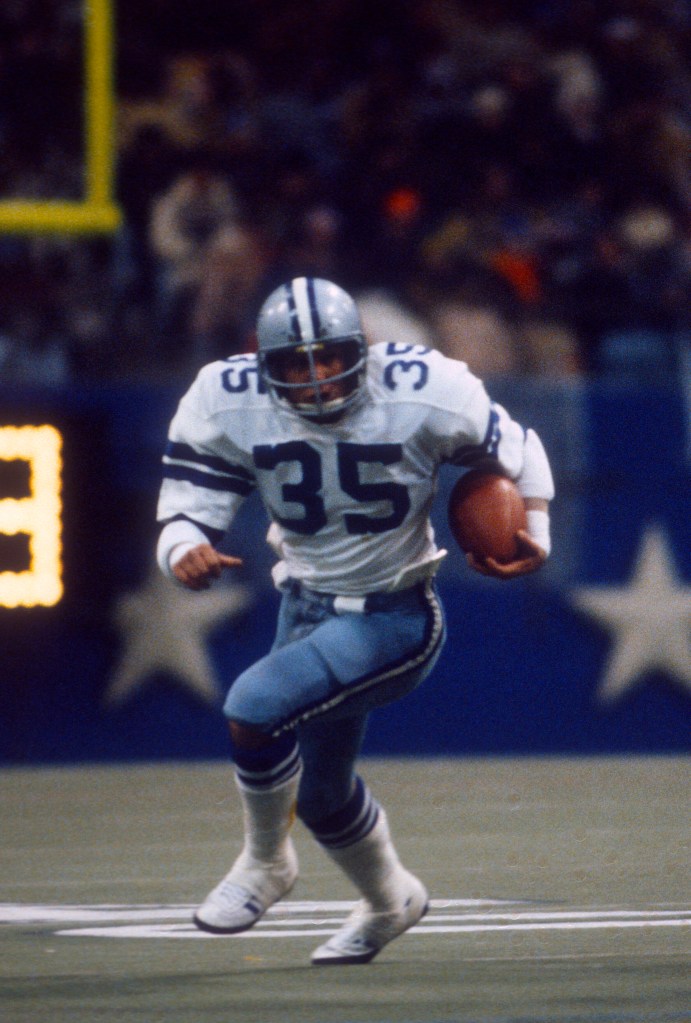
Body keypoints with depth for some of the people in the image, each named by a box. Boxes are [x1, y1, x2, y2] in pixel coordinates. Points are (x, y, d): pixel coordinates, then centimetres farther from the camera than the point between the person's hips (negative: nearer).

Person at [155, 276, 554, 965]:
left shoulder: (421, 396, -22)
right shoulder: (229, 408, -14)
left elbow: (515, 452, -5)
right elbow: (187, 505, -12)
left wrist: (534, 533, -20)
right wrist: (185, 549, -35)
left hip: (392, 617, -6)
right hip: (307, 604, 6)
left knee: (254, 707, -27)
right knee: (320, 793, 22)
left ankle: (266, 863, 0)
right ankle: (389, 901, 54)